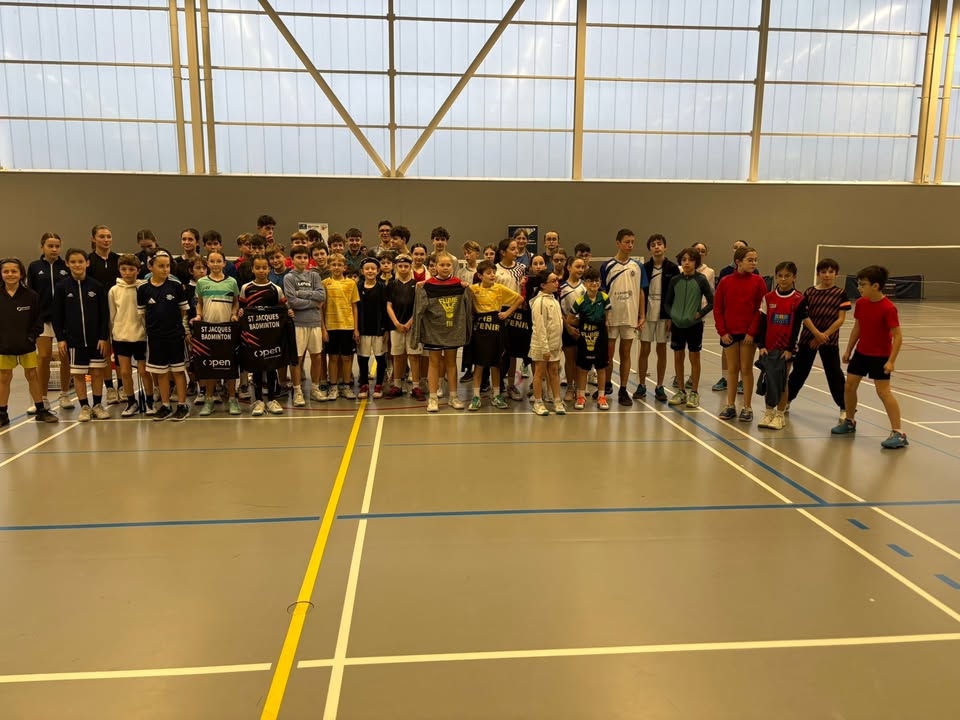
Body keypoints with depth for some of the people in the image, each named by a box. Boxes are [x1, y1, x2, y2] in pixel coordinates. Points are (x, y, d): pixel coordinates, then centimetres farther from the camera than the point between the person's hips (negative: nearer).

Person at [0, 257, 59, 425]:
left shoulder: (30, 296, -5)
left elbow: (39, 318, 0)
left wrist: (32, 335, -9)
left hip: (27, 344, -1)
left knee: (32, 375, 8)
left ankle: (41, 410, 18)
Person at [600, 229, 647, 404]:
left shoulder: (637, 267, 5)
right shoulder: (607, 266, -3)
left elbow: (641, 292, 8)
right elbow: (601, 292, -1)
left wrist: (642, 316, 3)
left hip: (630, 317, 2)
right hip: (611, 316, -2)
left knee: (625, 353, 7)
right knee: (608, 353, 5)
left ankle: (623, 391, 14)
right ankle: (606, 385, 25)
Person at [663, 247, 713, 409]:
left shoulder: (701, 280, -5)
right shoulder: (675, 280, 3)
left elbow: (711, 301, -3)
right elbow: (667, 302, 11)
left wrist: (700, 313, -10)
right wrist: (671, 316, -2)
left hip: (694, 324, -3)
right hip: (677, 324, 3)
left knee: (694, 357, 4)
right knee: (678, 356, 8)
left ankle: (694, 393, 12)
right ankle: (681, 391, 19)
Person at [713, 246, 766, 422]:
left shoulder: (758, 281, -3)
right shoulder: (725, 281, 0)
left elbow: (760, 309, -5)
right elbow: (717, 308, 1)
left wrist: (752, 332, -10)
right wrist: (722, 331, -4)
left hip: (748, 333, -1)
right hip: (729, 333, 2)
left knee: (746, 368, 5)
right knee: (732, 369, 10)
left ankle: (747, 408, 14)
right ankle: (730, 406, 19)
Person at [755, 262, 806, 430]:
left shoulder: (799, 299, -3)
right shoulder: (768, 298, 3)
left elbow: (797, 326, -4)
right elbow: (763, 323, 4)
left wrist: (790, 348, -9)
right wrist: (761, 345, -3)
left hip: (786, 348, -2)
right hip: (768, 346, 2)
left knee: (782, 381, 3)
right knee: (769, 380, 2)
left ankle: (780, 415, 14)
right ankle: (769, 412, 16)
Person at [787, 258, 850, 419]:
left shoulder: (841, 293, -2)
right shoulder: (809, 292, 2)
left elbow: (840, 319, -5)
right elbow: (804, 316, -4)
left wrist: (824, 336, -12)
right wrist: (817, 333, -15)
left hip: (830, 339, -1)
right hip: (808, 337, 2)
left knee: (834, 373, 1)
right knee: (799, 369, 10)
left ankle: (844, 407, 12)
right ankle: (787, 400, 24)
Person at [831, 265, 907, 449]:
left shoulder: (888, 308, -21)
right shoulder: (860, 303, -1)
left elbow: (897, 335, -21)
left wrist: (891, 360, -25)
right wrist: (848, 350, 12)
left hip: (880, 356, -7)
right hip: (861, 352, 7)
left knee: (883, 391, -10)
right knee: (849, 386, 9)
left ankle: (898, 433, -3)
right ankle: (849, 422, 29)